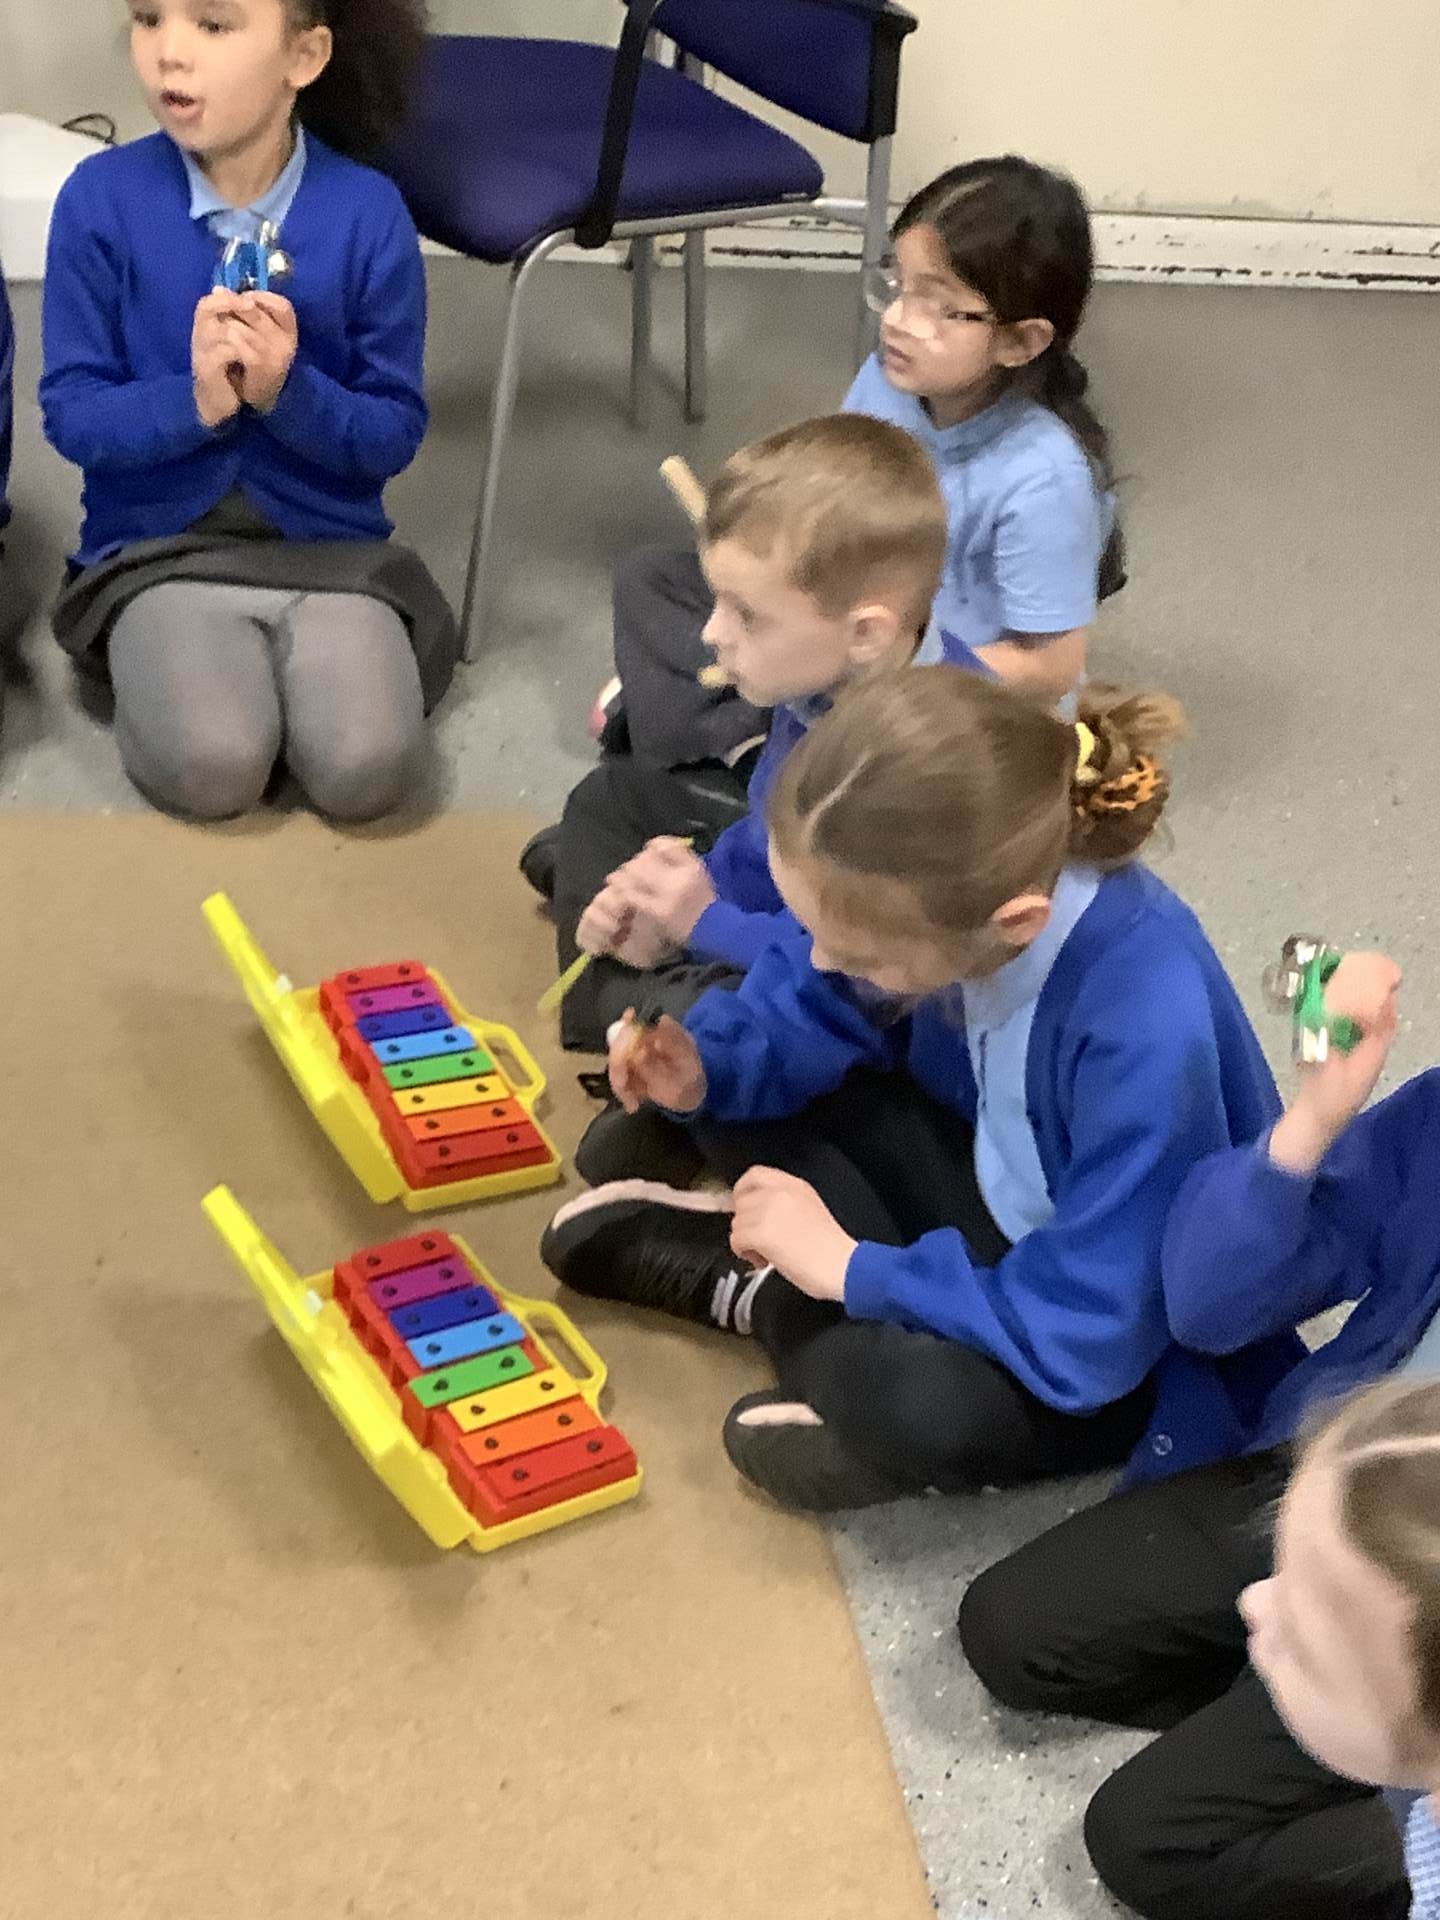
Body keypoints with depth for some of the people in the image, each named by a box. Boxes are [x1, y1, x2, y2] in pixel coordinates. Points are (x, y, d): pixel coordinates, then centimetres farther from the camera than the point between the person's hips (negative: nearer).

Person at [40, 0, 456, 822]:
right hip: (160, 544, 0)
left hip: (329, 542, 1)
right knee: (209, 767, -25)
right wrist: (194, 400, -24)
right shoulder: (101, 198, -7)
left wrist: (287, 392, -23)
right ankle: (153, 668, 6)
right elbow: (71, 414, -5)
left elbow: (396, 433, -4)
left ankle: (295, 667, 7)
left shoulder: (368, 212, -8)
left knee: (367, 768, -23)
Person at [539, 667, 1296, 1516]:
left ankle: (770, 1295, -7)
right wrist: (708, 1067, -18)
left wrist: (854, 1269, -27)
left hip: (1116, 1343, -6)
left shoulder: (1147, 1033, -40)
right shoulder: (957, 887, -21)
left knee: (920, 1402, -35)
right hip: (1003, 1187, 6)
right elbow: (828, 1004, 0)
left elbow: (1081, 1335, -34)